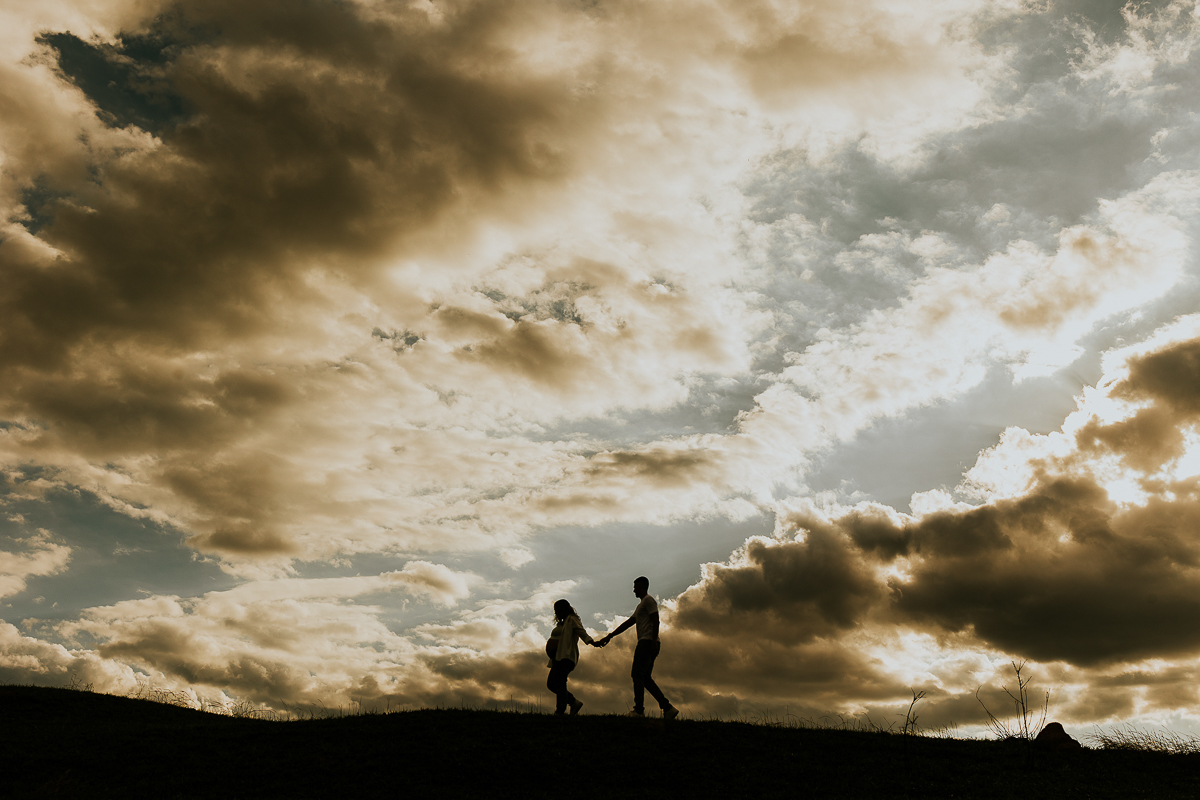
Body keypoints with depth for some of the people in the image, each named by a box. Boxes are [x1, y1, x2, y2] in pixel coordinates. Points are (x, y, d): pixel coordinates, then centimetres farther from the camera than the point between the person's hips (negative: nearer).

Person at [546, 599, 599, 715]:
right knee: (551, 684, 7)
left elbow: (581, 631, -15)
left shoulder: (572, 619, -2)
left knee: (559, 683, -16)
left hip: (566, 657, -10)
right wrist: (550, 644, 7)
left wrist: (591, 641, -33)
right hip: (558, 657, 10)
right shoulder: (561, 623, 27)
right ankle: (574, 702, 11)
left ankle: (560, 711, -18)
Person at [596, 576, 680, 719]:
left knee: (637, 674, -13)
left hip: (647, 642, -10)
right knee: (645, 678, 6)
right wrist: (609, 637, 29)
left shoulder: (648, 600, -2)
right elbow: (628, 623, 30)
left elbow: (655, 621, -14)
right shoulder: (641, 604, 28)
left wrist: (653, 642, -24)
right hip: (647, 644, 10)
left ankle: (639, 710, -18)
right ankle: (668, 708, 1)